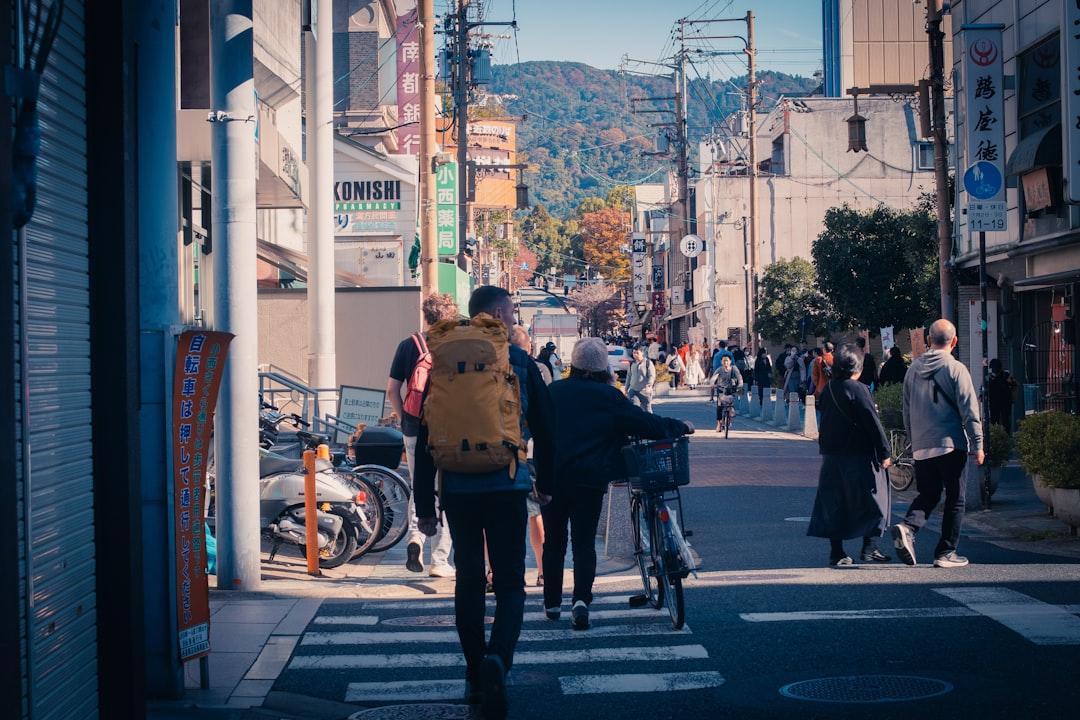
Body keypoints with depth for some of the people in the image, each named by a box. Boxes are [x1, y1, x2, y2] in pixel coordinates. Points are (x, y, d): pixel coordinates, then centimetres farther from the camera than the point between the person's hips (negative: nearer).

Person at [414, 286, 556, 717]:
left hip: (458, 490, 2)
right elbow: (544, 429, 6)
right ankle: (497, 659, -24)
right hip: (507, 488, -2)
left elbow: (426, 441, 2)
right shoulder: (520, 362, 1)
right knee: (509, 583, 2)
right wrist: (545, 484, 19)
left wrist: (424, 506, 7)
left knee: (468, 582, 14)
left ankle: (475, 675, 19)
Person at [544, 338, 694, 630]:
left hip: (552, 478, 2)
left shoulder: (554, 392, 1)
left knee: (554, 540, 14)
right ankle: (581, 598, -16)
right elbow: (647, 424, -4)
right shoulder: (609, 397, -6)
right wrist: (681, 427, 10)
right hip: (590, 480, -2)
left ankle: (552, 603, 20)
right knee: (584, 541, 4)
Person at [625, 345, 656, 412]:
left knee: (647, 409, 5)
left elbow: (652, 376, -11)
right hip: (633, 390, 4)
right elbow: (629, 376, 20)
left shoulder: (648, 363, -5)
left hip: (644, 391, -4)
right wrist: (626, 388, 19)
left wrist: (649, 386, -26)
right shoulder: (632, 364, 11)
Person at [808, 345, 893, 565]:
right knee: (872, 501, 5)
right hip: (858, 456, -7)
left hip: (831, 455, 7)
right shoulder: (857, 389, -15)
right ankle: (869, 548, 3)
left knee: (834, 504, 9)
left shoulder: (827, 389, 6)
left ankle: (836, 552, 9)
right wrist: (884, 453, -11)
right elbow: (873, 423, -15)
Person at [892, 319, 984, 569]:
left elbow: (906, 410, 15)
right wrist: (977, 445, -4)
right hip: (951, 444, -5)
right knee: (954, 499, 6)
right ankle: (946, 553, 7)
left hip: (921, 446, 5)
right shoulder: (955, 369, -9)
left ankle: (907, 527, -12)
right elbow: (969, 410, -10)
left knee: (927, 494, 15)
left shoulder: (914, 368, 8)